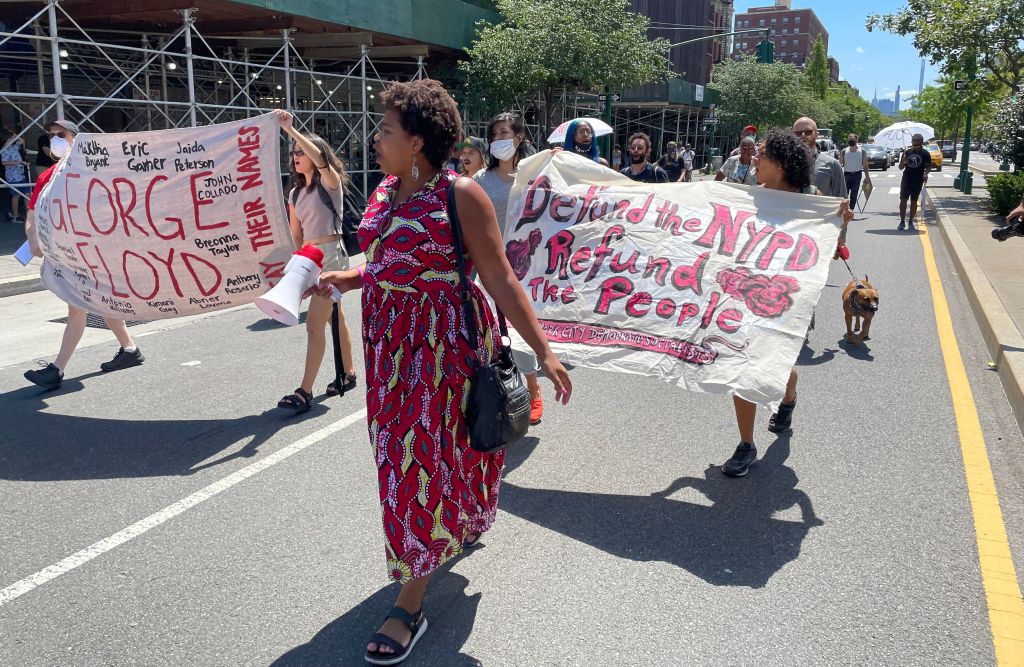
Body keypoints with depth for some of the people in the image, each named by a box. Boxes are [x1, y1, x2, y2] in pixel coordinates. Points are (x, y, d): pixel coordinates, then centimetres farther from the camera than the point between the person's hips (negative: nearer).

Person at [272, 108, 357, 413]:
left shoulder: (330, 182, -7)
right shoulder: (295, 193, 12)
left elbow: (318, 156, -29)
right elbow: (295, 233, 12)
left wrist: (290, 130, -30)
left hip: (331, 255, -8)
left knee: (314, 325, -11)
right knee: (335, 319, 17)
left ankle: (305, 391, -9)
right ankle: (348, 374, 29)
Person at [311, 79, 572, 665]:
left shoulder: (460, 195, -14)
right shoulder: (386, 191, 8)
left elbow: (500, 279, -16)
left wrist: (542, 351, -18)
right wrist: (345, 279, 8)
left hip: (443, 343, -7)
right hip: (389, 341, 8)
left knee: (428, 453, -2)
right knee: (404, 447, 18)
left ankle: (411, 604, 11)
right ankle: (460, 525, 47)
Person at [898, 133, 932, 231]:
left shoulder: (925, 153, 0)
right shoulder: (907, 152, 5)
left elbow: (928, 167, 3)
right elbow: (901, 168, 8)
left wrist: (926, 173, -17)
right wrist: (903, 162, -14)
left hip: (918, 181, -1)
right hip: (906, 179, 1)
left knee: (914, 201, 4)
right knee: (903, 200, -3)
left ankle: (911, 222, 13)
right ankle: (902, 221, 7)